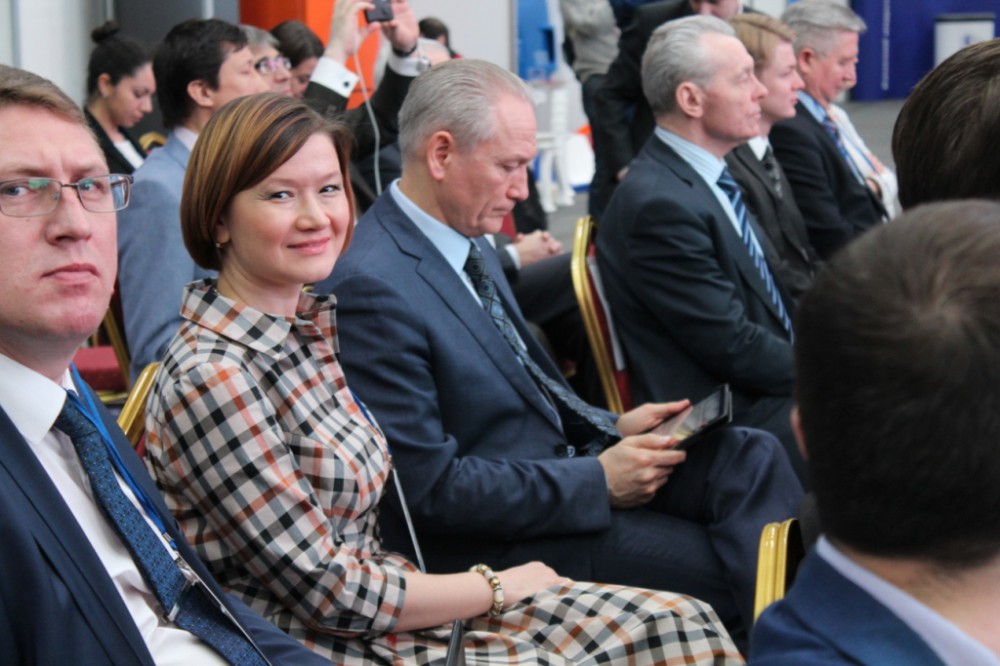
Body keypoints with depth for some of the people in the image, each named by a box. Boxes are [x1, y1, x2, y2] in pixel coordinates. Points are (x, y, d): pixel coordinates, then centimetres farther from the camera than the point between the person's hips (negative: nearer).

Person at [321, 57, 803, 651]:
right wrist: (599, 480, -19)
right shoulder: (371, 287, -22)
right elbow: (429, 484, -22)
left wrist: (613, 427, 3)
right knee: (731, 570, -18)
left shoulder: (469, 242, 8)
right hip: (496, 538, -9)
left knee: (751, 457, -8)